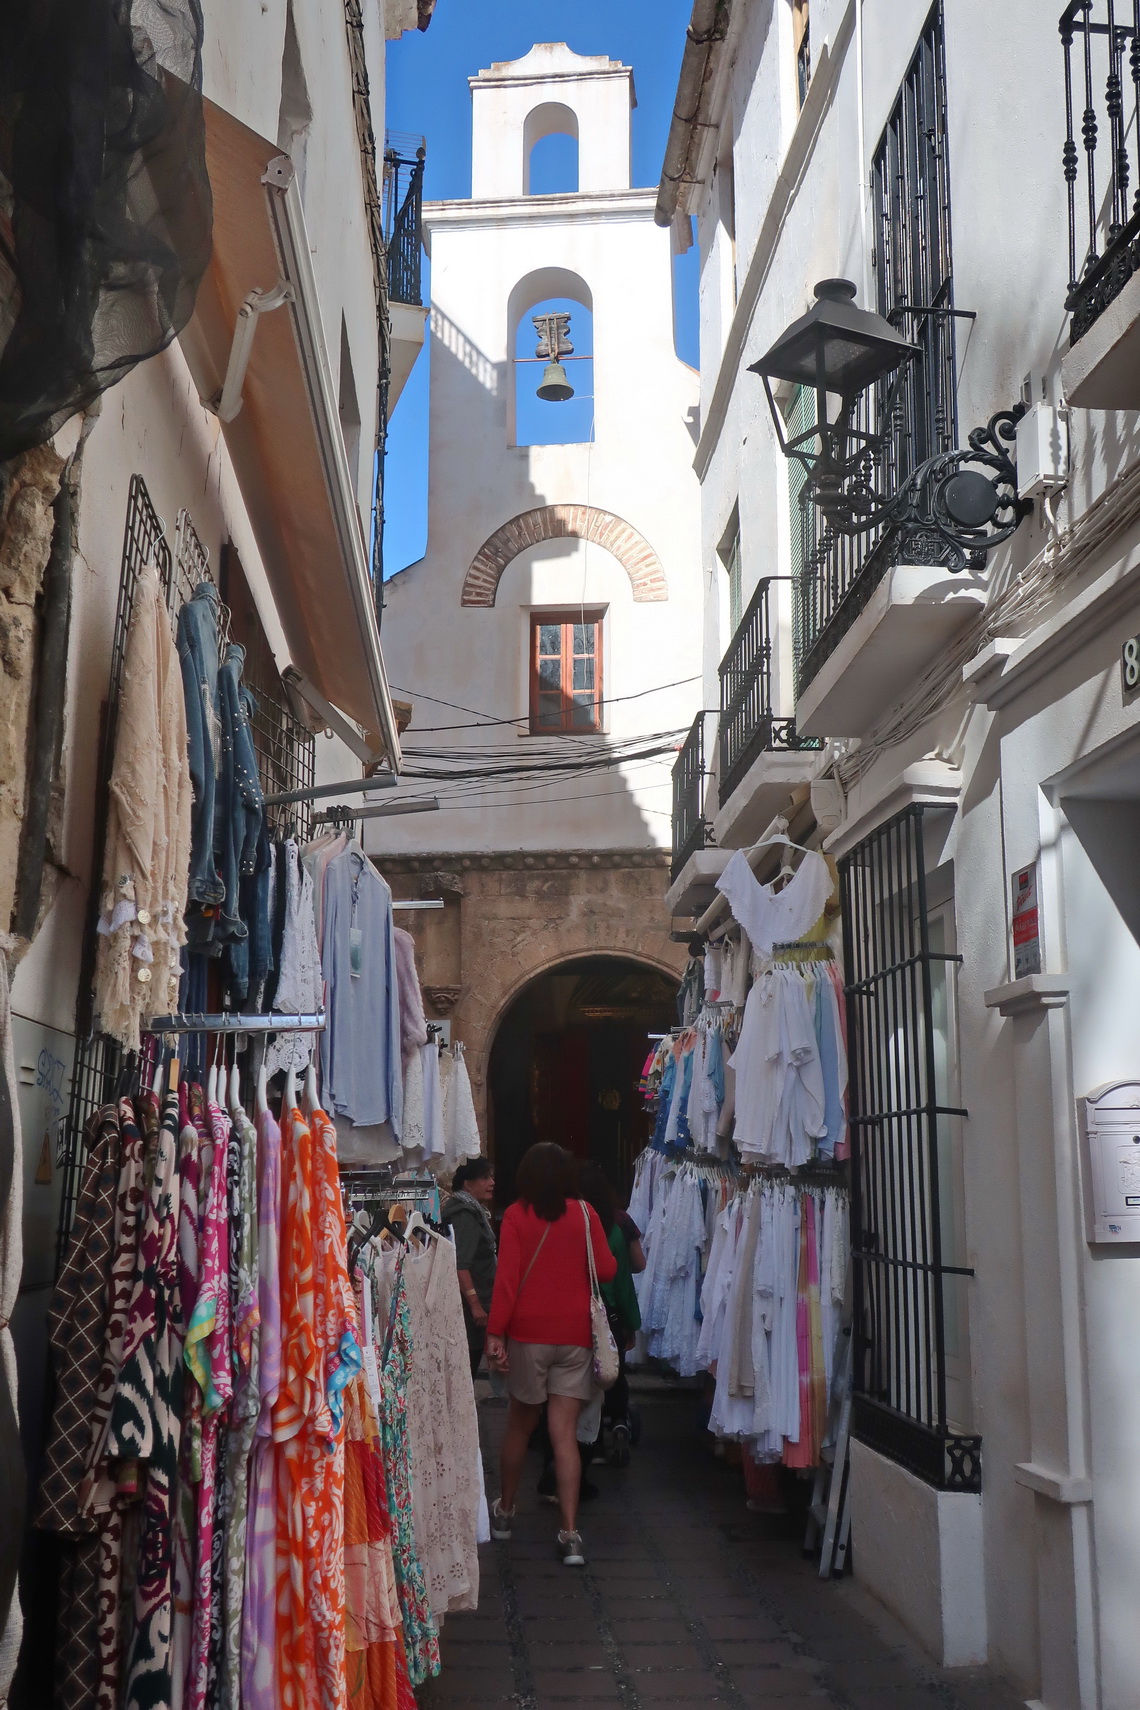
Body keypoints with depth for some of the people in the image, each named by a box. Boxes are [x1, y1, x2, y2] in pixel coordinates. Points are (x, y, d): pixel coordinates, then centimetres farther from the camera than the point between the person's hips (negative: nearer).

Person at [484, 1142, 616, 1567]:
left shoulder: (516, 1216, -5)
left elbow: (506, 1277, -10)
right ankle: (570, 1534, -6)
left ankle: (505, 1511, 32)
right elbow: (606, 1270, 1)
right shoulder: (585, 1213, -1)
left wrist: (495, 1332, -7)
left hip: (528, 1333, -1)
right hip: (575, 1336, 1)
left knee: (520, 1423, 17)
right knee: (564, 1433, 0)